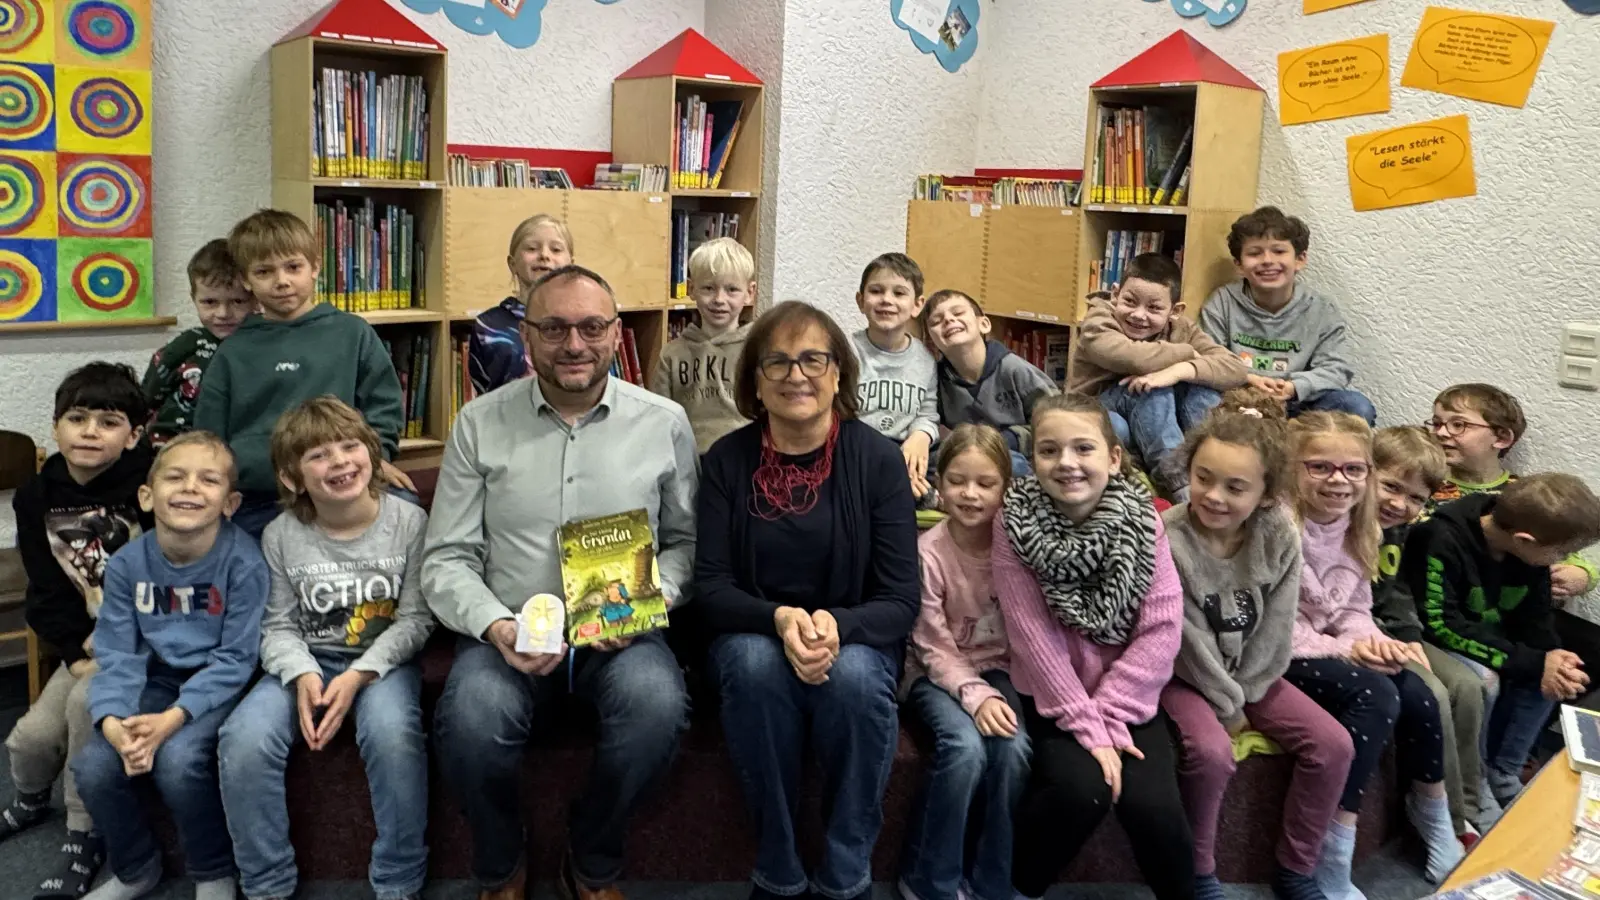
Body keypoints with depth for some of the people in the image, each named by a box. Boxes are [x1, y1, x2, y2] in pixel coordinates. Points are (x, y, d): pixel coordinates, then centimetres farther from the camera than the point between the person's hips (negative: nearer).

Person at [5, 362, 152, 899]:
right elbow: (47, 593, 3)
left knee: (88, 702, -28)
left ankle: (84, 836, -8)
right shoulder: (36, 497, 1)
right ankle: (31, 800, 34)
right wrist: (77, 650, -9)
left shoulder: (149, 485, -18)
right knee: (31, 734, -5)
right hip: (89, 641, 6)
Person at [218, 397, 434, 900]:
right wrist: (303, 676, -19)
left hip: (383, 660, -2)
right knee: (243, 739, -25)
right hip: (306, 662, 3)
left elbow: (415, 619, -6)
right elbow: (278, 627, 2)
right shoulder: (281, 536, -2)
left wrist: (359, 675, -19)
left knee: (392, 732, -35)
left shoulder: (408, 522, -7)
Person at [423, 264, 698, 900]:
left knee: (657, 706, -32)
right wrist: (494, 625, -16)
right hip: (508, 632, 0)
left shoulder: (664, 423, 3)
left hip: (621, 634, 0)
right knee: (470, 721, -31)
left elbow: (685, 539, 10)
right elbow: (446, 558, 3)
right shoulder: (480, 423, 3)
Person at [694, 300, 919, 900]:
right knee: (757, 664, -33)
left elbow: (900, 600, -9)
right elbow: (711, 587, -7)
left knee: (854, 676, -34)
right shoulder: (727, 459, -5)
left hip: (854, 640, 0)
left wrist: (835, 625, -30)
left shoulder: (879, 459, -7)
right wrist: (780, 620, -28)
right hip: (752, 636, 1)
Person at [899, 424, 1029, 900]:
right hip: (939, 674, -2)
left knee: (1014, 747, -26)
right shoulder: (928, 552, -15)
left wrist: (1000, 690, -16)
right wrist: (975, 695, -26)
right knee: (966, 747, -30)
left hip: (998, 669, 3)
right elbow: (935, 648, -13)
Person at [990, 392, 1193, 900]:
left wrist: (1108, 716, -16)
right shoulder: (1014, 522, -11)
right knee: (1081, 789, -26)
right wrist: (1088, 726, -17)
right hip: (1054, 696, -1)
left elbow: (1162, 631, -10)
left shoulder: (1141, 521, -7)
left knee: (1151, 802, -21)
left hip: (1128, 698, 1)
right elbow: (1032, 636, -13)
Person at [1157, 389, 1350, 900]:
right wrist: (1228, 707, -14)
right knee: (1211, 752, -30)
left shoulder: (1280, 536, -12)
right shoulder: (1167, 538, -25)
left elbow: (1275, 632, -6)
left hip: (1251, 675, 5)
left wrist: (1244, 696, -9)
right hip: (1182, 674, -5)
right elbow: (1190, 642, -20)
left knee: (1333, 745, -8)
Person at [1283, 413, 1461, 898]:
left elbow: (1355, 608, 11)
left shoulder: (1354, 528, 6)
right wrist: (1345, 651, -24)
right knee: (1376, 697, -25)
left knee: (1416, 695, -11)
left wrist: (1371, 640, -11)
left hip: (1328, 649, 8)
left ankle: (1437, 830, 14)